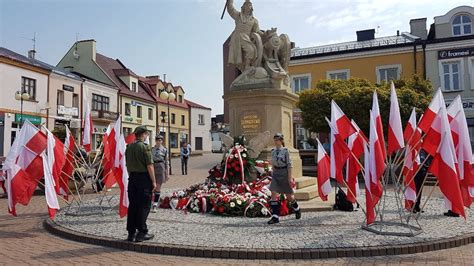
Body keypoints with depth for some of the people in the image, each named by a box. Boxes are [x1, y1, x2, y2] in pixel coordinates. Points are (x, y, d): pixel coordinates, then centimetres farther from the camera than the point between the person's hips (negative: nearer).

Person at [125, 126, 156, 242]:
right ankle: (141, 233, 3)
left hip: (132, 178, 7)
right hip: (143, 177, -7)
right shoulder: (144, 147, -11)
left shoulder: (129, 147, 9)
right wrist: (153, 181, -10)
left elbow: (127, 165, 14)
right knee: (144, 206, 0)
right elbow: (149, 166, -14)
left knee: (132, 205, 11)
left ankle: (131, 232, 17)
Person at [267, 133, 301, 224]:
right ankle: (275, 217, -8)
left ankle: (297, 209, 39)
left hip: (284, 173, -4)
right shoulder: (273, 151, 7)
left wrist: (290, 177, -14)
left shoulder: (285, 151, -8)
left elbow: (289, 165, -10)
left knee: (289, 195, 10)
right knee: (274, 194, -11)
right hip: (275, 173, 4)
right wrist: (273, 174, 15)